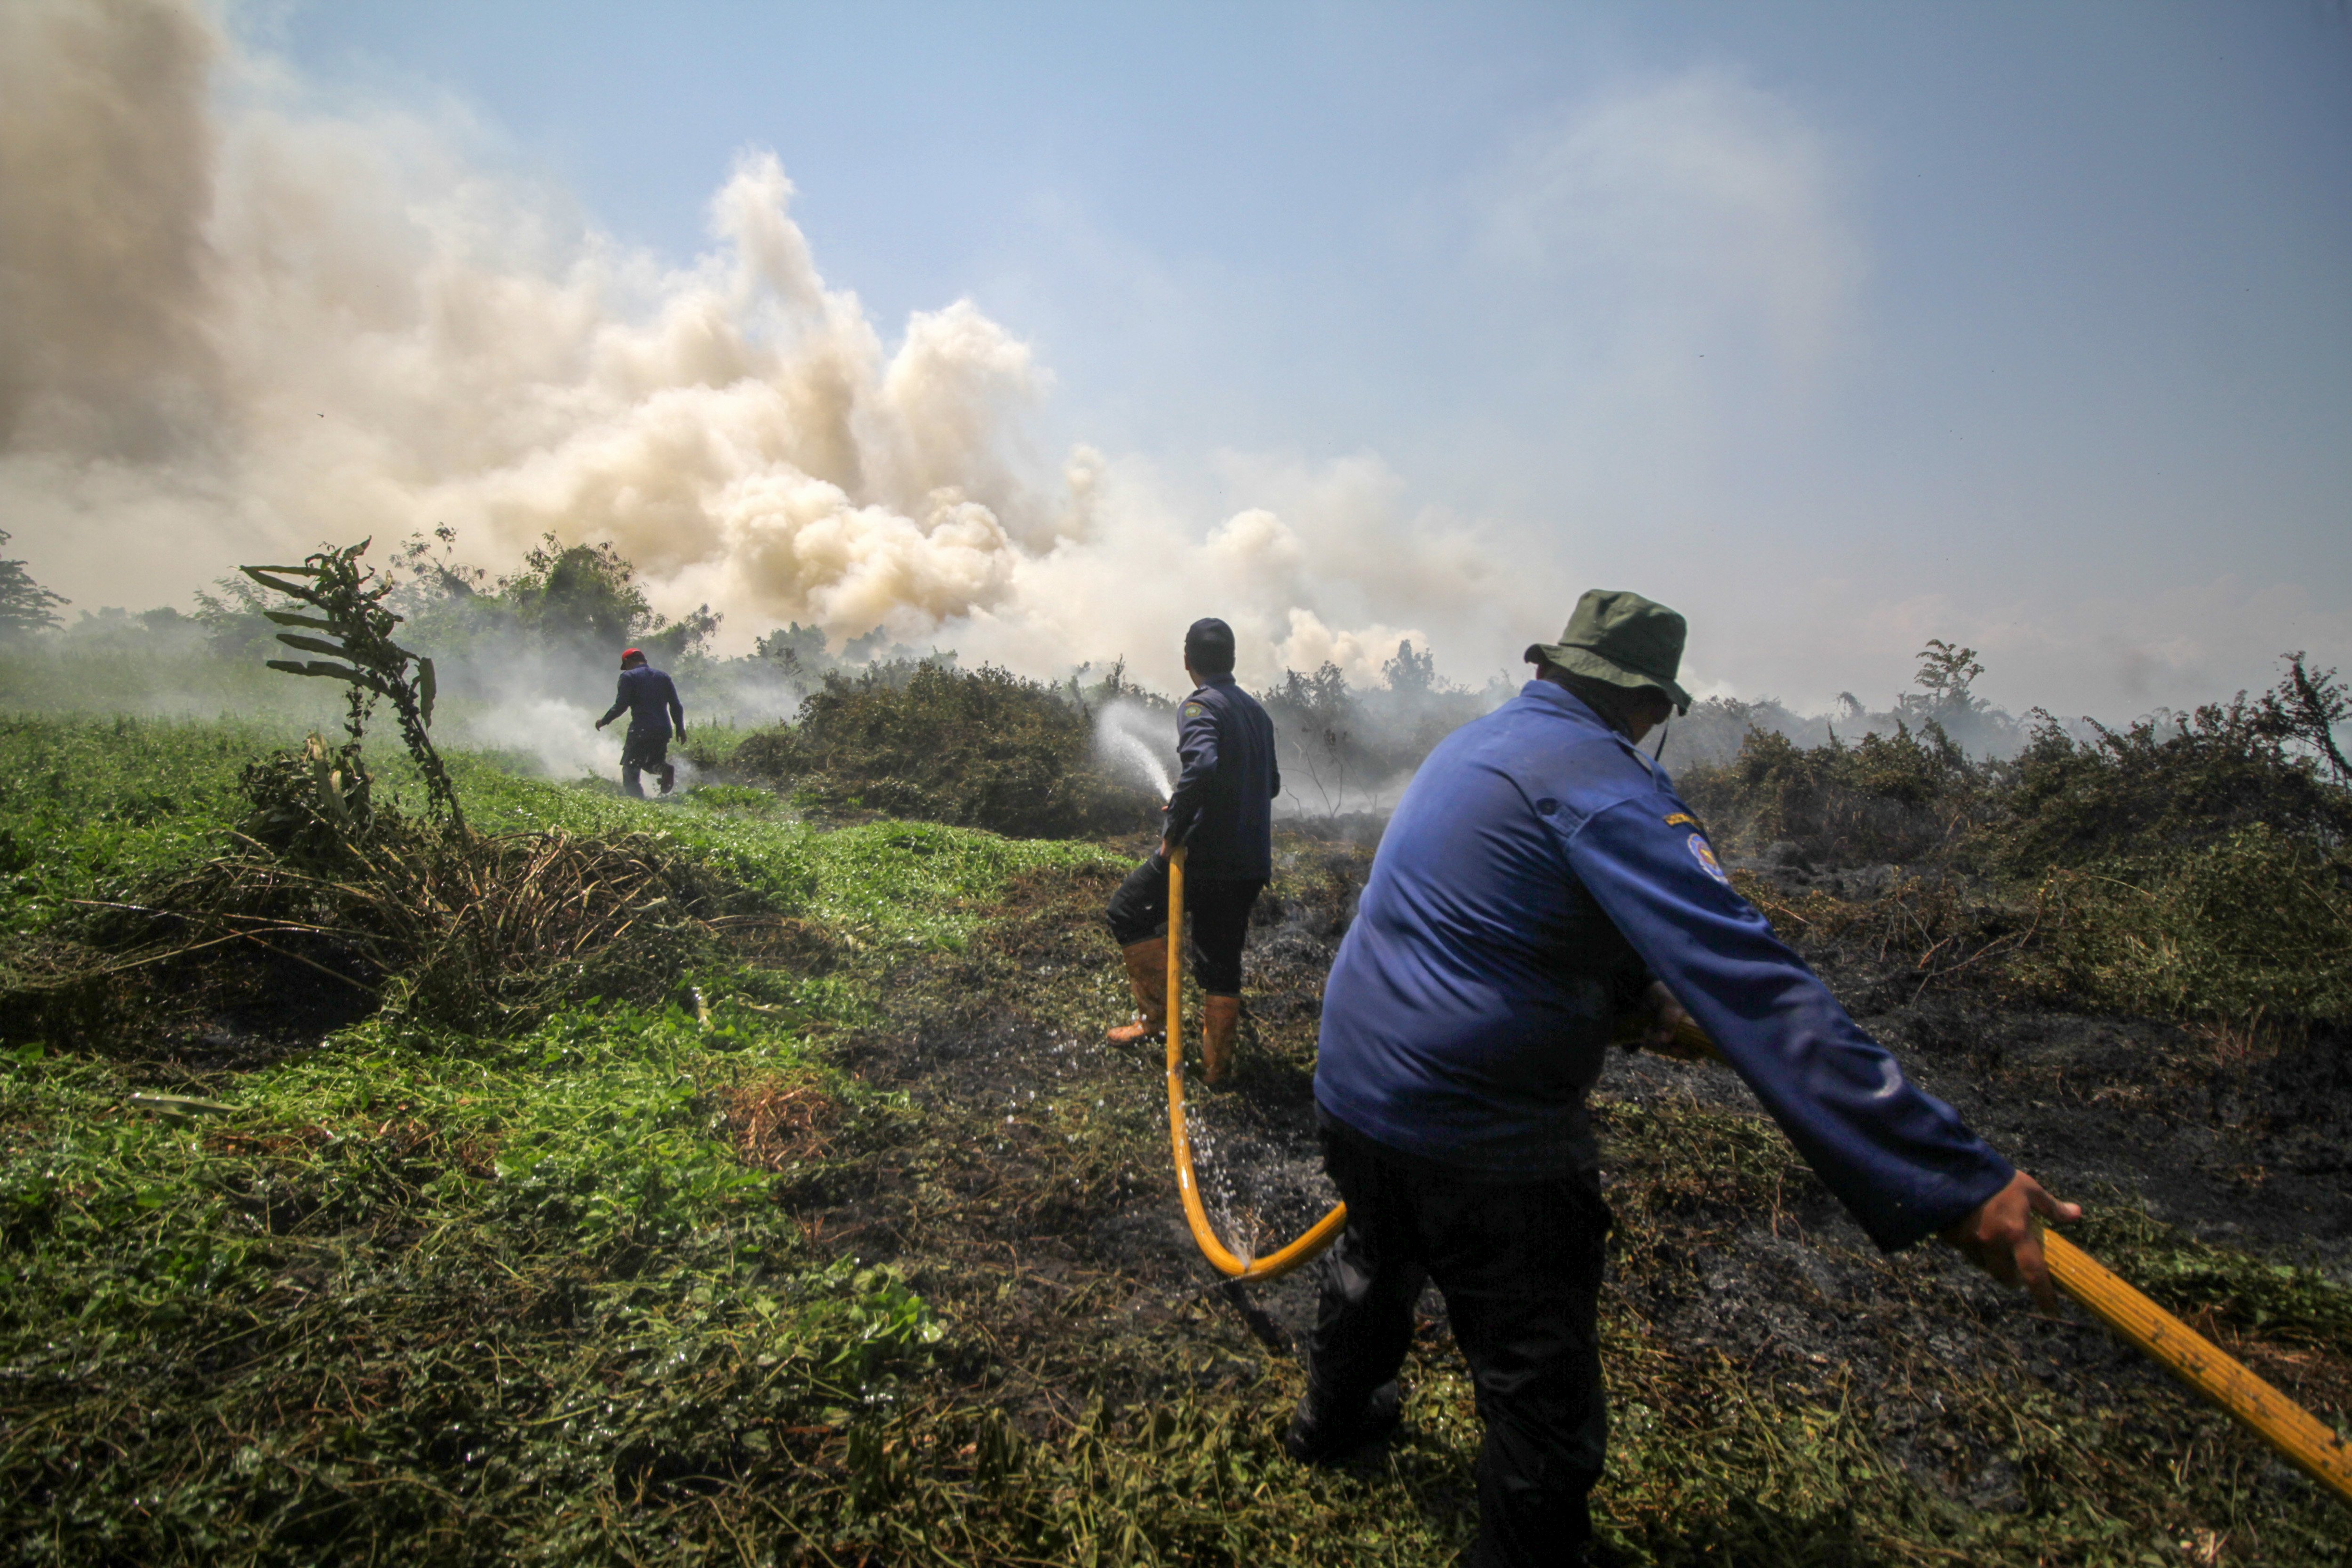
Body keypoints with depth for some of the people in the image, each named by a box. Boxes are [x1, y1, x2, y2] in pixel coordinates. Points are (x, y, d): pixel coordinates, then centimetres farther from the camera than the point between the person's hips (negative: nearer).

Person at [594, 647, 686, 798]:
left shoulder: (628, 677, 1)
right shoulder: (663, 677, 16)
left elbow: (621, 705, -6)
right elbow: (676, 706, 12)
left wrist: (604, 721, 8)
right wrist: (680, 728, 19)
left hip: (641, 730, -5)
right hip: (664, 730, 5)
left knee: (630, 769, 4)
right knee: (651, 763, 20)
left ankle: (637, 799, -9)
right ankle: (664, 768, -13)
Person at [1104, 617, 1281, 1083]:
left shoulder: (1200, 706, -10)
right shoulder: (1257, 711, 14)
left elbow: (1201, 766, -30)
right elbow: (1272, 783, 22)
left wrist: (1173, 830, -20)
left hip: (1207, 853, -7)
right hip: (1253, 862, 7)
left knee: (1127, 911, 12)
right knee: (1221, 957, 15)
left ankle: (1156, 1011, 11)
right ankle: (1217, 1062, 21)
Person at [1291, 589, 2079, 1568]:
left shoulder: (1470, 745, 9)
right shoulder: (1598, 783, -19)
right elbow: (1751, 983, -27)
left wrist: (1642, 997, 13)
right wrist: (1953, 1179, -27)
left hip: (1349, 1090, 9)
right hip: (1479, 1145, -9)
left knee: (1376, 1265, 35)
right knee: (1544, 1411, 11)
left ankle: (1332, 1421, 59)